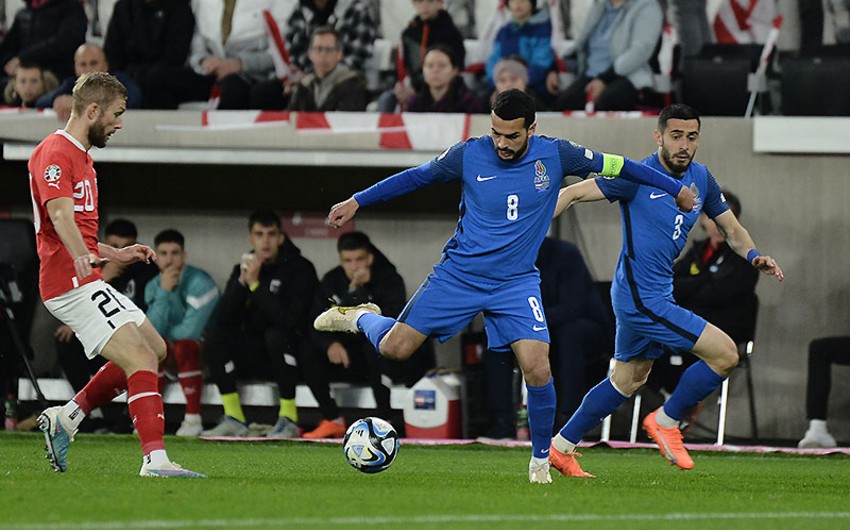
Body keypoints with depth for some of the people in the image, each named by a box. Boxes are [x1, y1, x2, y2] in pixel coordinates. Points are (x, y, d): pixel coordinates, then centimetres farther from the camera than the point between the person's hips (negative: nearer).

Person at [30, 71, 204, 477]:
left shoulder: (80, 155, 22)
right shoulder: (55, 153, -12)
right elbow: (60, 214, -30)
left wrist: (115, 255, 34)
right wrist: (81, 257, -45)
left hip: (87, 281, 11)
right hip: (72, 283, -11)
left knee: (154, 348, 14)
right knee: (141, 360, -17)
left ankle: (67, 418, 15)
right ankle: (155, 459, -24)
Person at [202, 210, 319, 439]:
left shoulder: (300, 268, -11)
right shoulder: (243, 268, 5)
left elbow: (290, 319, -25)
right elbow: (224, 319, -6)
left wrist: (256, 284, -24)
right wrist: (242, 281, -18)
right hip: (253, 357, 5)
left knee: (276, 334, -35)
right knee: (215, 336, -18)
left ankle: (289, 418, -25)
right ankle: (234, 418, -17)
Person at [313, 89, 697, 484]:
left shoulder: (555, 155, -7)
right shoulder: (469, 155, -8)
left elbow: (613, 165, 5)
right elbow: (417, 177, 6)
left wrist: (676, 189, 14)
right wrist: (356, 202, 7)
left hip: (516, 283, 0)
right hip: (458, 273, 0)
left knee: (538, 370, -17)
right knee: (395, 348, -7)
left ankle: (540, 461, 5)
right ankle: (361, 318, 30)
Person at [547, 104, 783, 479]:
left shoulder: (701, 179, 7)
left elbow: (732, 229, 15)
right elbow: (573, 194, -12)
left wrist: (754, 256, -6)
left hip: (647, 297, 9)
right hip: (642, 297, -9)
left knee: (629, 380, 20)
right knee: (725, 355, -11)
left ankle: (561, 447, 28)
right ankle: (665, 421, 5)